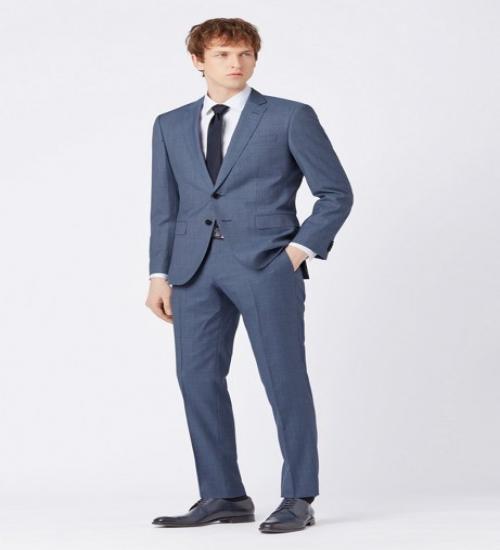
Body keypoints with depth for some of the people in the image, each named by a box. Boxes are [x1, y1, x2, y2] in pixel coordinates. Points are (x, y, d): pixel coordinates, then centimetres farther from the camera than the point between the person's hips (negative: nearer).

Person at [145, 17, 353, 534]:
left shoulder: (291, 118, 2)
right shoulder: (170, 126, 13)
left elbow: (336, 192, 3)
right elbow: (165, 207, 15)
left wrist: (301, 249, -6)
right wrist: (159, 274, 8)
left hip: (266, 261, -4)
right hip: (195, 266, 4)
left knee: (284, 378, -3)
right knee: (198, 378, 1)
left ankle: (298, 499, 5)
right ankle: (223, 496, 10)